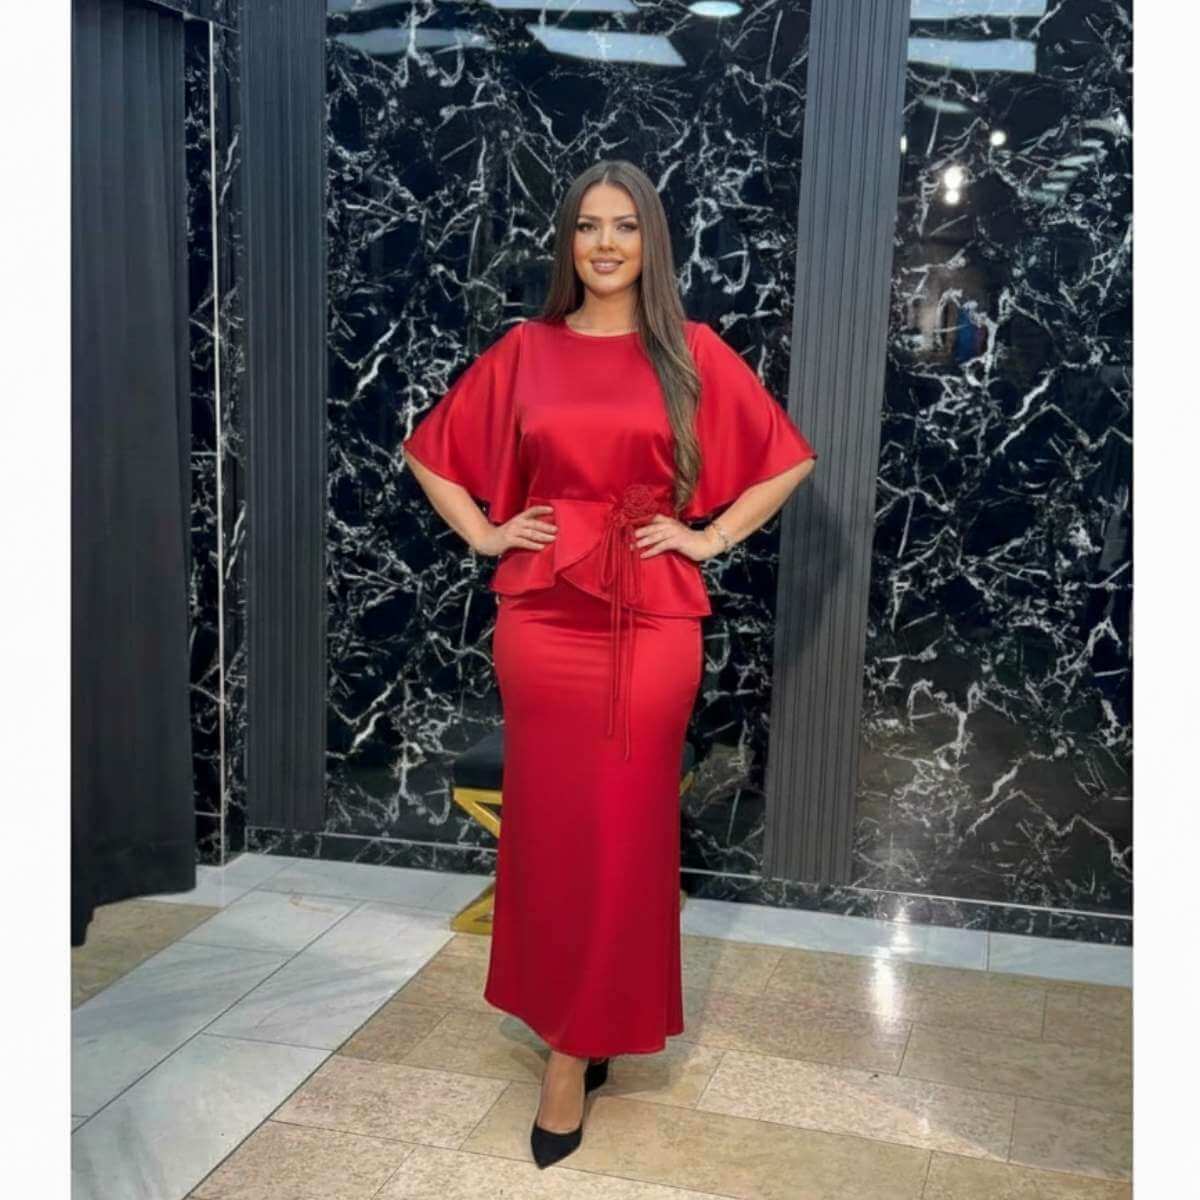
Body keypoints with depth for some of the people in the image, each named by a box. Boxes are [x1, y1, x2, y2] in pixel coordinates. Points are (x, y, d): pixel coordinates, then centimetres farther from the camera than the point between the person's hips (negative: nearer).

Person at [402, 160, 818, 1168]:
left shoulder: (692, 352, 3)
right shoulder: (525, 350, 7)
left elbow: (790, 457, 8)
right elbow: (429, 450, 16)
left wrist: (712, 535, 1)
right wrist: (483, 531, 5)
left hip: (651, 618, -1)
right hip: (542, 613, 1)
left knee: (625, 828, 3)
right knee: (552, 825, 6)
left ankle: (578, 1046, 16)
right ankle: (579, 1022, 25)